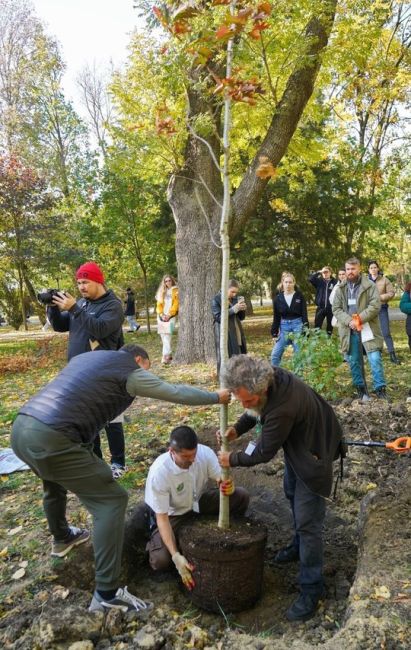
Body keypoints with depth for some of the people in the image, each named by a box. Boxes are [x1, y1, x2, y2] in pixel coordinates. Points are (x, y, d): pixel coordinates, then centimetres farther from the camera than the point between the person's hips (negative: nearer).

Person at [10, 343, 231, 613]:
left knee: (55, 482, 36)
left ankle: (62, 538, 60)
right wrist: (217, 397, 23)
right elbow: (178, 393, 8)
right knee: (111, 500, 0)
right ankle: (107, 595, 2)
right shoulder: (131, 371, 3)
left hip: (21, 428, 9)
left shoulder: (89, 357, 23)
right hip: (50, 438, -9)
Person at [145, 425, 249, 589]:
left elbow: (222, 481, -17)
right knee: (161, 561, -26)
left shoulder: (205, 453, -25)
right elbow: (162, 517, -29)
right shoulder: (159, 472, -35)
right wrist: (176, 556, -37)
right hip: (172, 514, -4)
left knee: (241, 496, -16)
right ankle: (154, 540, 10)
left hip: (198, 503, 4)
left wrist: (227, 487, -44)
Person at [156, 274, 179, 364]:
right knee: (163, 337, 3)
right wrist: (161, 314, -4)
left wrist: (169, 315, -12)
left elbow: (176, 304, -4)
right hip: (161, 317, 5)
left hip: (170, 317, -5)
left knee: (167, 337, -17)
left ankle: (166, 357, -22)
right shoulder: (162, 292, 18)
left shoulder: (176, 291, 5)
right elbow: (159, 305, 13)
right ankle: (169, 355, 13)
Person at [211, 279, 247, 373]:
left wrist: (242, 309, -5)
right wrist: (233, 309, -22)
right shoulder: (216, 300, -6)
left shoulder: (235, 299, 12)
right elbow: (218, 317, -16)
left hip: (236, 334, 6)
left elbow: (241, 318, 16)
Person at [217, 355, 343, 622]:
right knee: (292, 493, 27)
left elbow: (264, 453, -27)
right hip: (294, 442, 9)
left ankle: (312, 588, 11)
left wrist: (232, 459, -11)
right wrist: (237, 429, -15)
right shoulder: (268, 378, -21)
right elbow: (258, 411, 2)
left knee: (307, 520, -5)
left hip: (313, 450, -9)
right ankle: (299, 545, 50)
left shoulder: (282, 409, -44)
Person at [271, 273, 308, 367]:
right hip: (284, 327, 2)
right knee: (275, 354, -1)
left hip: (298, 325, -2)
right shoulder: (278, 298, 3)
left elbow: (304, 314, -3)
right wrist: (274, 333, 4)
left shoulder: (299, 296, -2)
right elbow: (276, 317, 7)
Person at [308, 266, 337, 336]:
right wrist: (318, 272, -15)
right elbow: (310, 279, -9)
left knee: (330, 326, 11)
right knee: (317, 326, 1)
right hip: (320, 307, 1)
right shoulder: (319, 281, 5)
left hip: (331, 308, -1)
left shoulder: (334, 282, -4)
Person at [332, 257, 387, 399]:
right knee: (354, 362, 9)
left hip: (367, 328, -3)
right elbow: (335, 308, 4)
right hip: (349, 331, 3)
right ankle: (360, 388, 23)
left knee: (375, 359, -7)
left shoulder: (370, 286, -2)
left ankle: (380, 389, 6)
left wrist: (359, 319, -19)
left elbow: (375, 306, -10)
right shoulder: (341, 288, 8)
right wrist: (349, 321, -12)